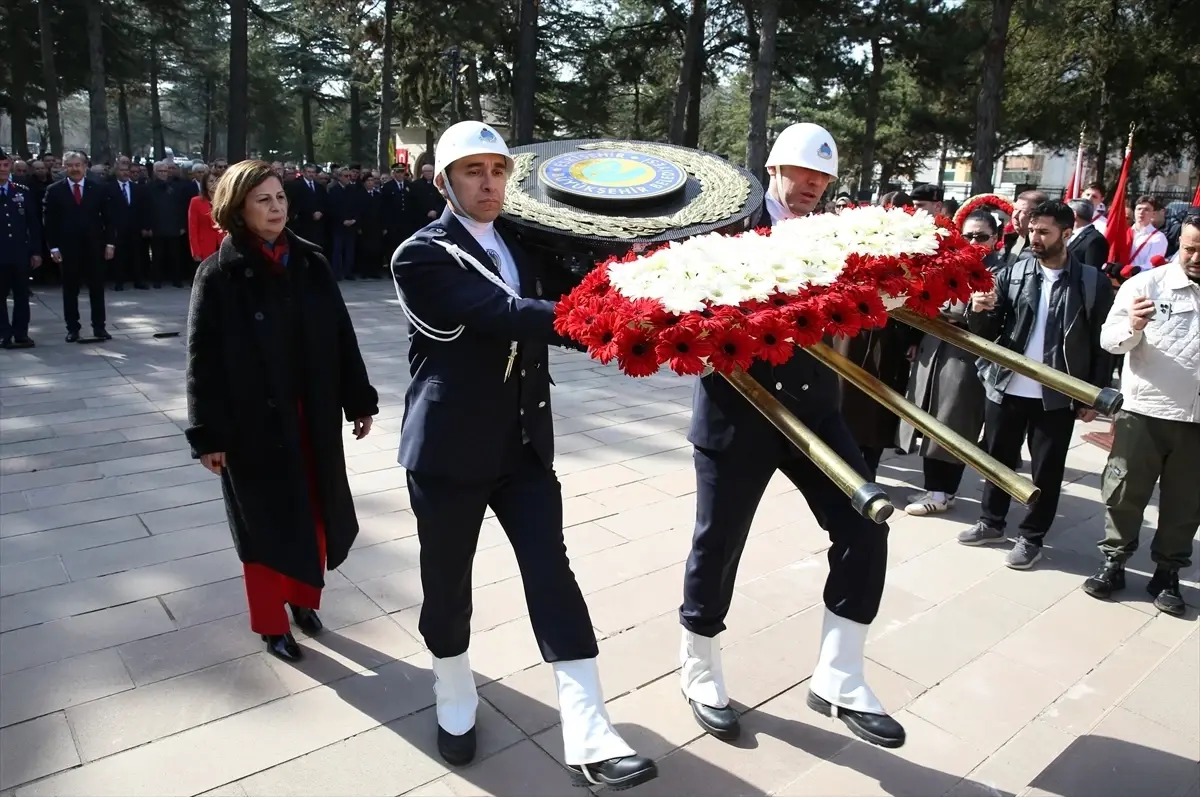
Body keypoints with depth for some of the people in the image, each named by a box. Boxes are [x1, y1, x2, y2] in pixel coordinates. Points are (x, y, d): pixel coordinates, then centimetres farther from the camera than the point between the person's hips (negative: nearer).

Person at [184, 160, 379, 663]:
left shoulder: (310, 264, 2)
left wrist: (359, 400, 6)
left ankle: (303, 598, 37)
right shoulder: (218, 274, -9)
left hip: (313, 415, 4)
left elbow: (341, 336, 6)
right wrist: (208, 434, -11)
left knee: (316, 514, 13)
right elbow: (203, 357, -9)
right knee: (267, 521, 9)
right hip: (255, 419, -4)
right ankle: (271, 623, 27)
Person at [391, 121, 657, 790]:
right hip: (450, 446, -4)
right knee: (448, 579, 11)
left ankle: (590, 739, 4)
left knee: (551, 572, -1)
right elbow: (504, 314, -27)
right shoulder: (423, 255, -11)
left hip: (524, 442, 4)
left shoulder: (524, 243, 10)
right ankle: (456, 698, 38)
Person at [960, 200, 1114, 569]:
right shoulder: (1012, 273, 0)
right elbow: (988, 332, 1)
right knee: (997, 458, 14)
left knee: (1047, 470, 8)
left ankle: (1032, 538, 23)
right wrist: (979, 312, -22)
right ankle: (991, 522, 32)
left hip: (1057, 395, -2)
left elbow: (1102, 343, 0)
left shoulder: (1092, 282, -3)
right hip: (1006, 387, 2)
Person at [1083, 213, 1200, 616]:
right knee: (1124, 492, 6)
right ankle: (1113, 564, 21)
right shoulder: (1146, 284, -5)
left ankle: (1167, 574, 25)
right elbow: (1110, 339, -12)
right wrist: (1132, 327, -32)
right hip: (1144, 412, -2)